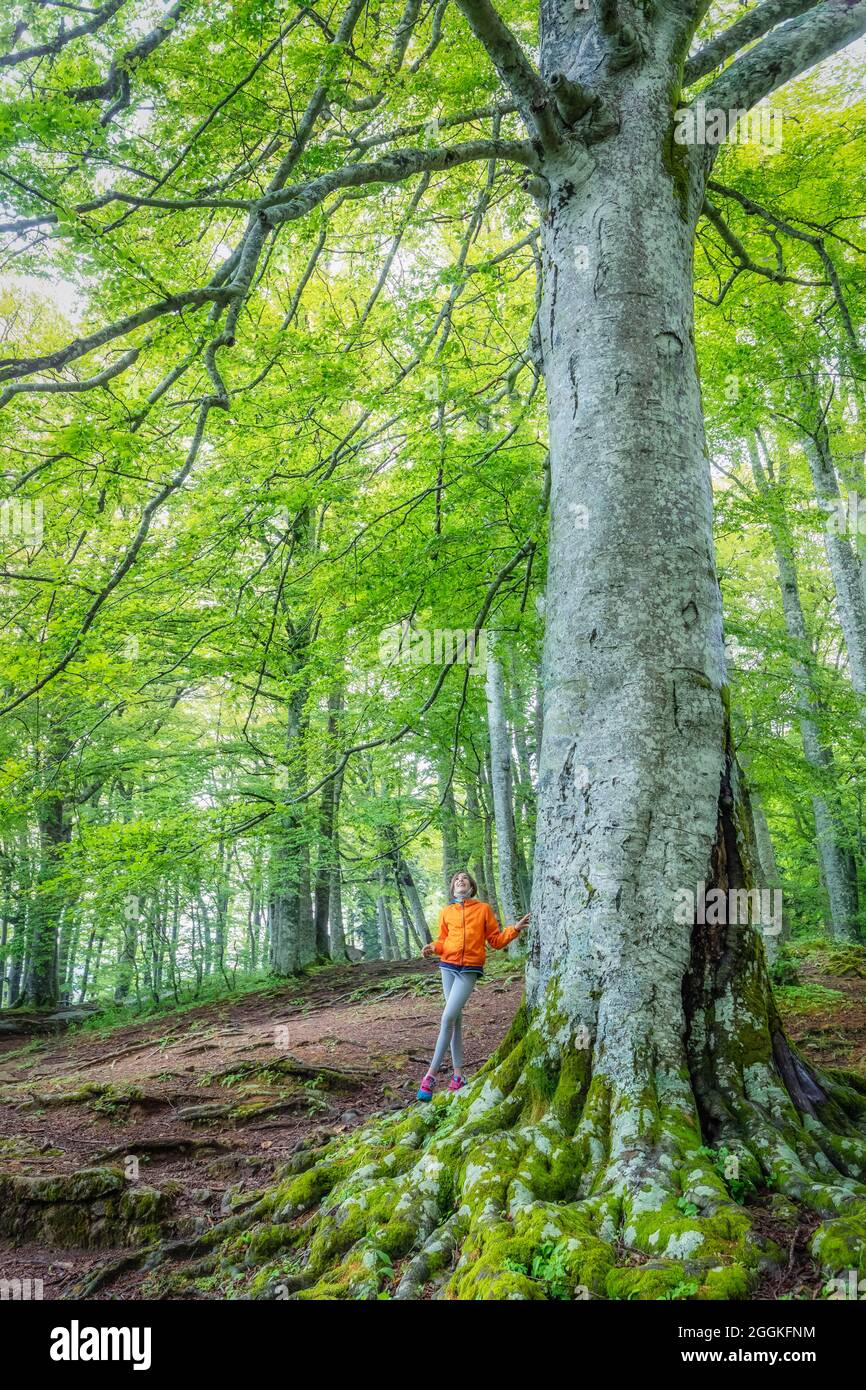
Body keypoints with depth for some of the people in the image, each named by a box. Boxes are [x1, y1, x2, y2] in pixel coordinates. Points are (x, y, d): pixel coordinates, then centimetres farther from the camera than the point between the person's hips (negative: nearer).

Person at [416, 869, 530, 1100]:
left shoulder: (484, 909, 4)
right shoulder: (446, 912, 9)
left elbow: (496, 940, 8)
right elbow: (443, 941, 14)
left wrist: (515, 929, -6)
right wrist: (433, 947, -7)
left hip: (470, 970, -3)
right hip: (448, 966, 3)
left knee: (448, 1016, -12)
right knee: (455, 1018, 6)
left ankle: (431, 1073, -7)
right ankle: (458, 1073, 13)